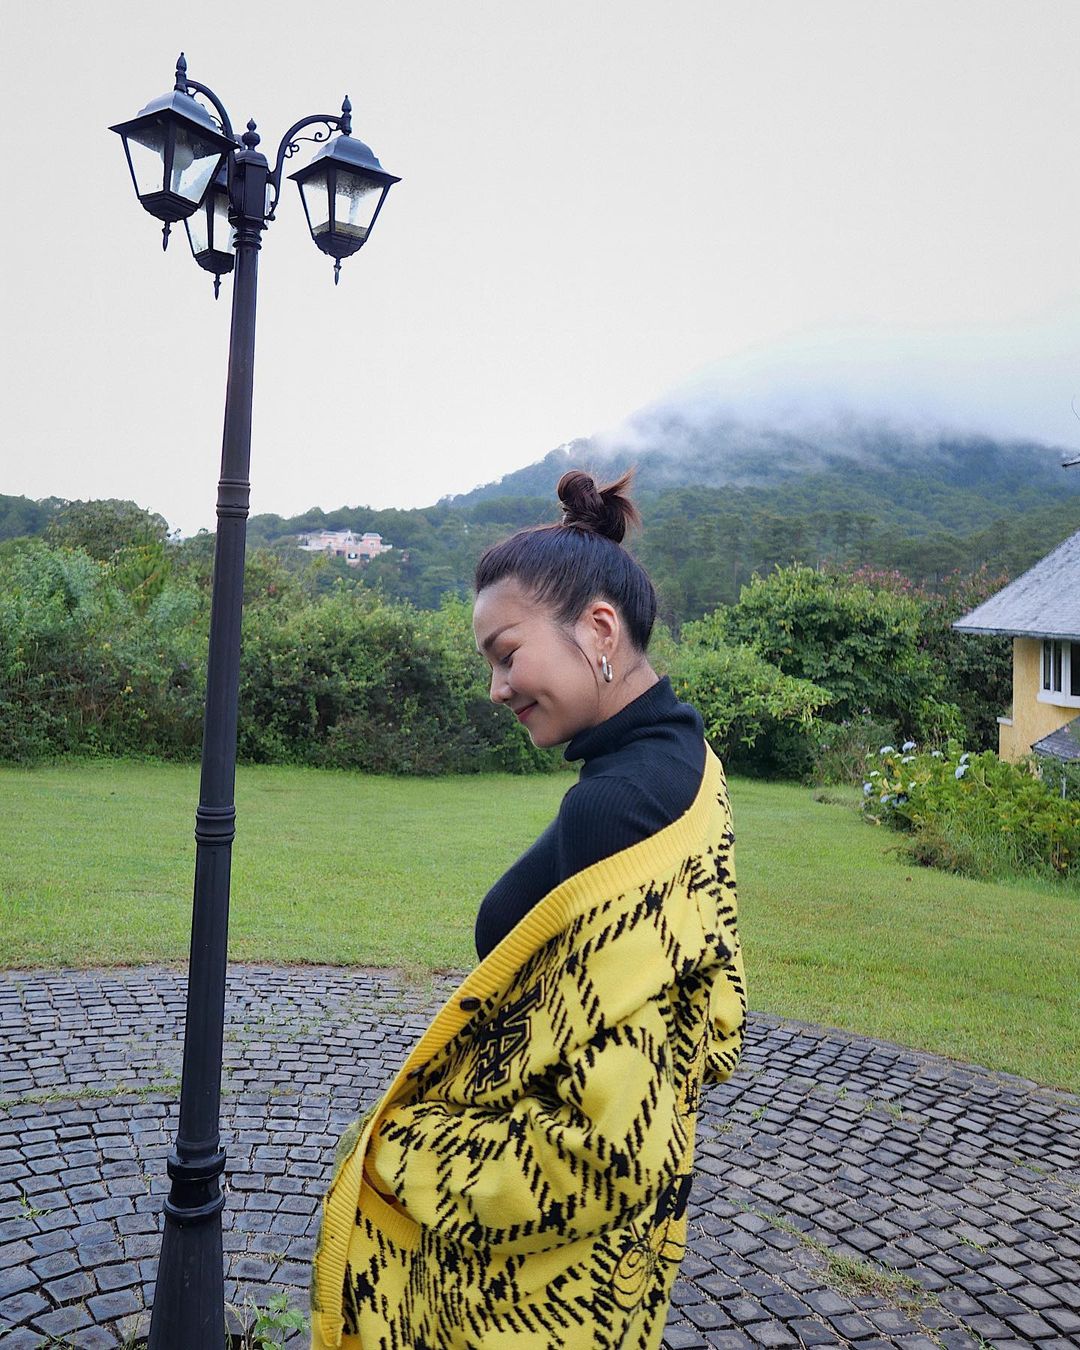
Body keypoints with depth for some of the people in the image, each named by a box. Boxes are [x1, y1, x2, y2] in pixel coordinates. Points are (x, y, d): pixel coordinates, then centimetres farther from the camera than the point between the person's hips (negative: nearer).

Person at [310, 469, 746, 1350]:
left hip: (535, 1261, -8)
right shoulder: (685, 763, -2)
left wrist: (400, 1152, -16)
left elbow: (611, 1146, -29)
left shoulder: (616, 807, -31)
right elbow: (711, 1026, 7)